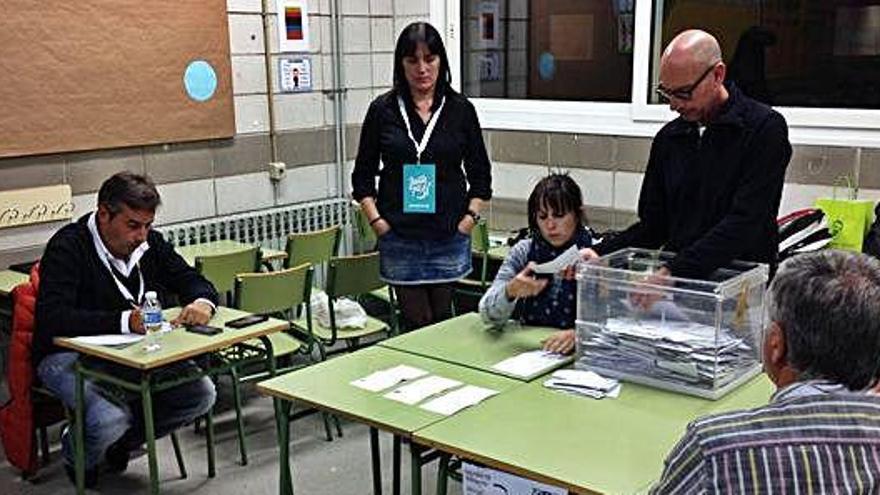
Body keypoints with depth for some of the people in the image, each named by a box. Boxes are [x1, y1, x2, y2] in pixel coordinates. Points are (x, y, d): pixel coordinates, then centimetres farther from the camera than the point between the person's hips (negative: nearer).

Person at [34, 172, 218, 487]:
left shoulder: (149, 243, 1)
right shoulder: (67, 248, -18)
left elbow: (194, 282, 7)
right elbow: (52, 319, -29)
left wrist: (202, 302, -20)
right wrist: (124, 322, -39)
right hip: (69, 355, -6)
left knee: (201, 394, -12)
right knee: (111, 419, -32)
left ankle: (122, 441, 13)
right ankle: (77, 456, 8)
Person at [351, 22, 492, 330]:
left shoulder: (461, 109, 4)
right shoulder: (382, 109, 2)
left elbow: (480, 173, 10)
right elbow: (363, 175, 7)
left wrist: (470, 217, 0)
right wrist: (376, 220, -2)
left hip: (449, 236, 1)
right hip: (399, 238, 0)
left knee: (442, 321, 7)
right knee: (417, 323, 2)